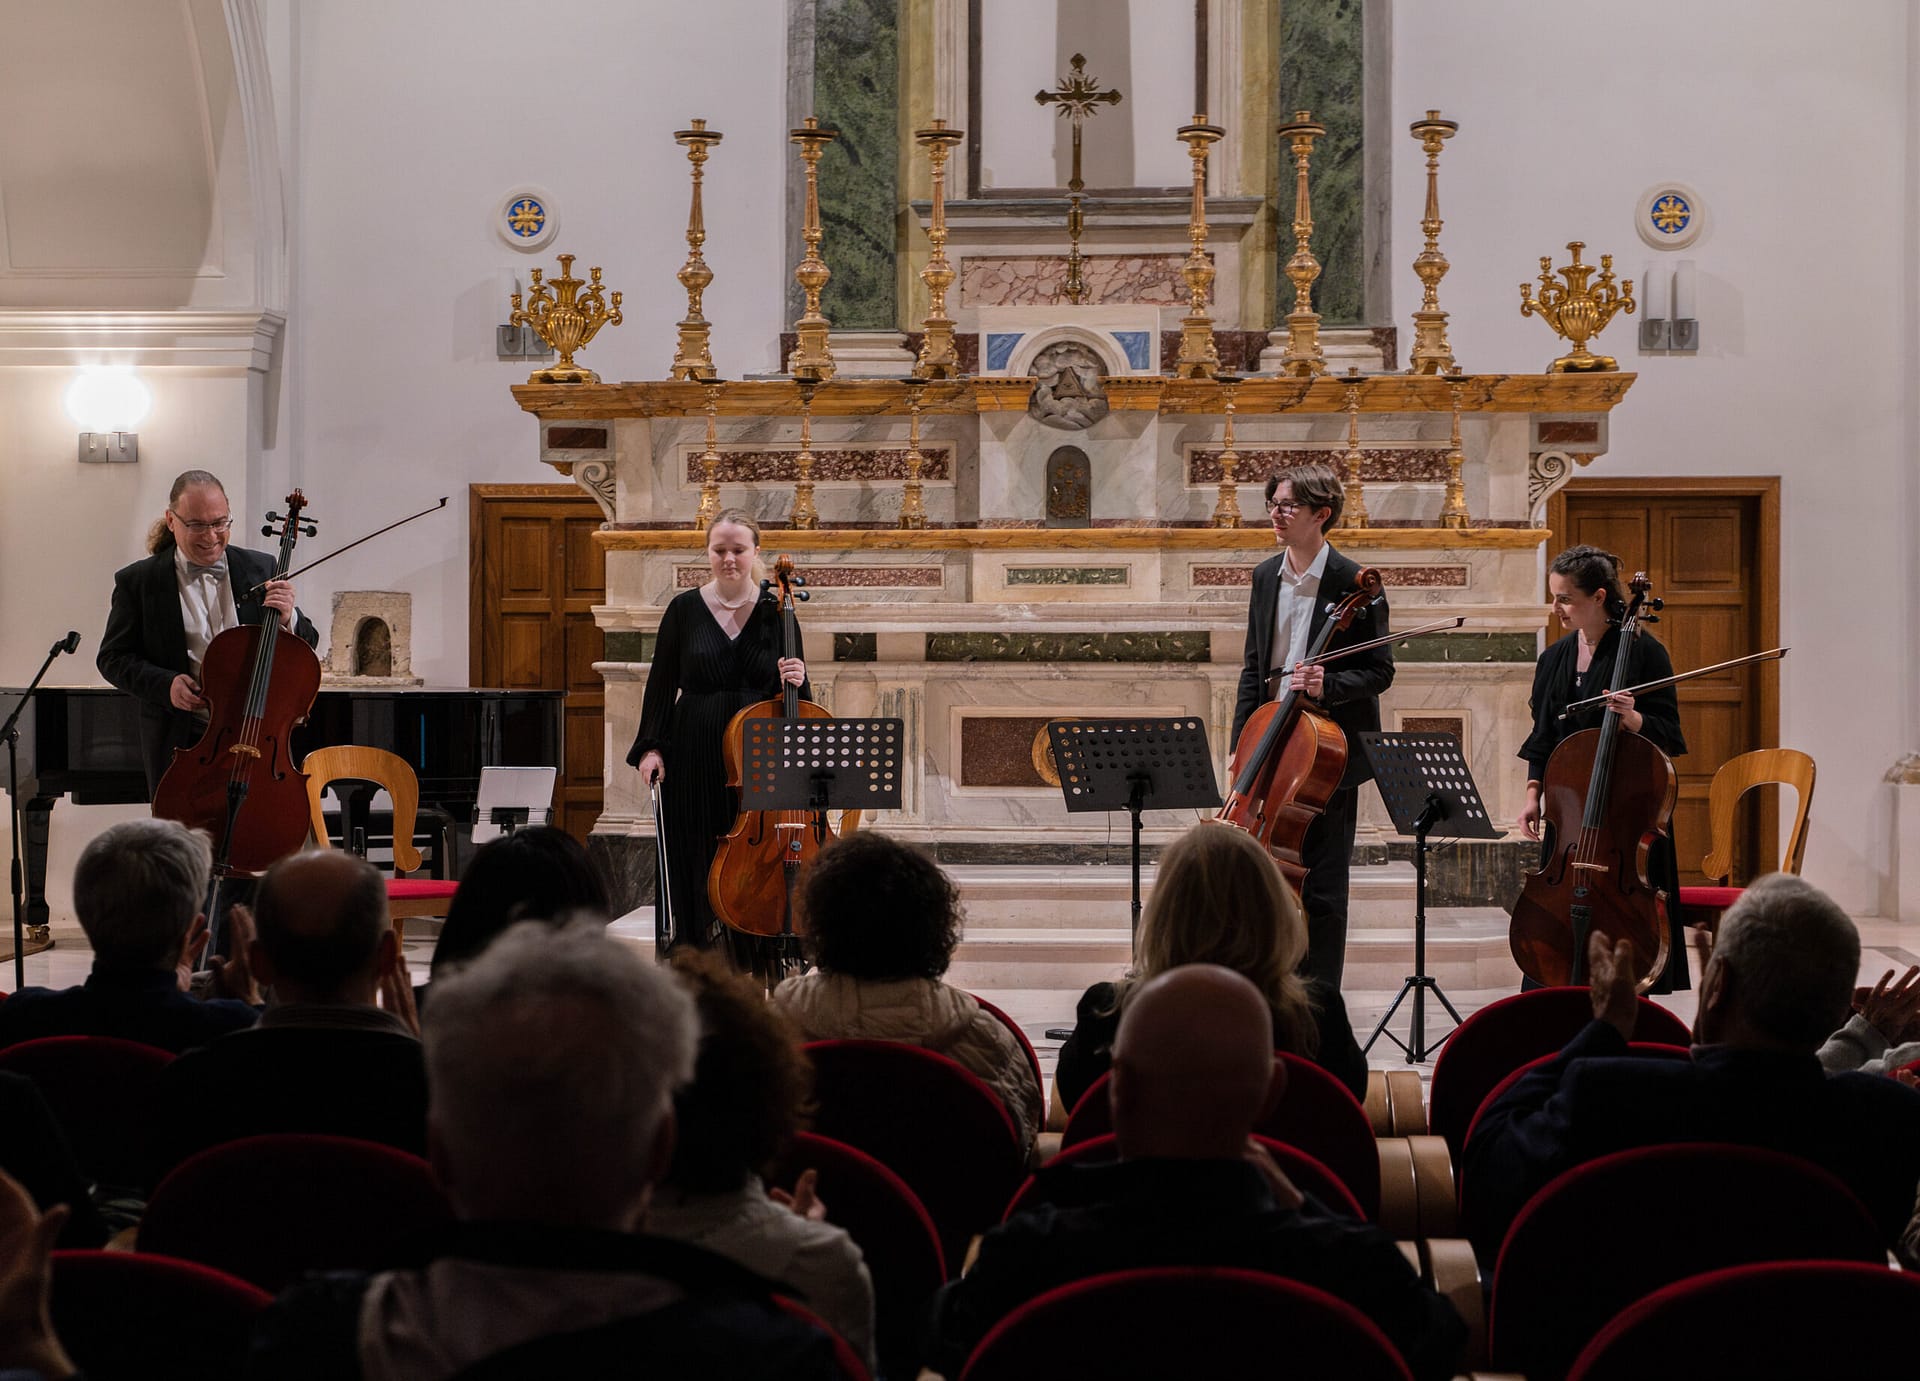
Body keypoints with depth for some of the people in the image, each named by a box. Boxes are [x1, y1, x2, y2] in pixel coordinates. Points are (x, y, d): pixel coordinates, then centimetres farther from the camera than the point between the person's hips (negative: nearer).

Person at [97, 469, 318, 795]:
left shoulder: (260, 570, 5)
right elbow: (112, 658, 3)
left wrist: (288, 619, -15)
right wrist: (164, 685, -14)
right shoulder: (138, 581, 0)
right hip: (177, 743, -1)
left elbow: (306, 646, 8)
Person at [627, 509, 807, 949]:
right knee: (695, 872, 3)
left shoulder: (775, 611, 4)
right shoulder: (685, 609, 4)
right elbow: (661, 686, 6)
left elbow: (796, 695, 7)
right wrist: (651, 747, -3)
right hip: (694, 759, 0)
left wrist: (796, 681, -15)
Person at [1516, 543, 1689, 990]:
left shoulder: (1642, 651, -7)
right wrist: (1534, 794, 6)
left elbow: (1667, 735, -6)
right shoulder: (1554, 659, 11)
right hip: (1568, 810, 5)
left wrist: (1633, 718, -26)